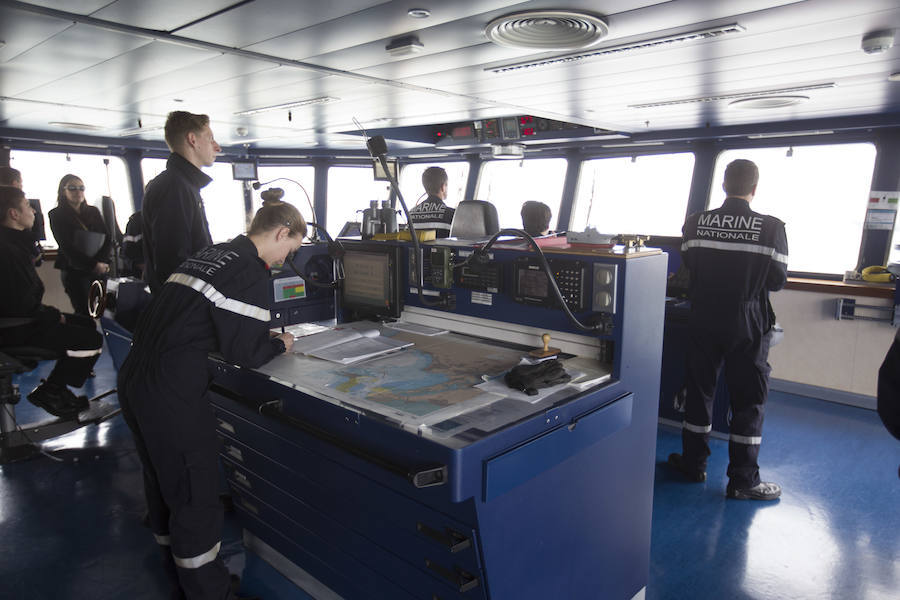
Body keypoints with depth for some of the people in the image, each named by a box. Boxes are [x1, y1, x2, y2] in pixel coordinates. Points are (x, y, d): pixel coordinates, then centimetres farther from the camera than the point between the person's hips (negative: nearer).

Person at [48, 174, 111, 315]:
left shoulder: (93, 211, 12)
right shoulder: (56, 215, 1)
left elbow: (107, 239, 6)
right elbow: (67, 247, -6)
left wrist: (101, 262, -10)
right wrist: (93, 265, -13)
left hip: (100, 269, 4)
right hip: (74, 271, -3)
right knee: (85, 312, -8)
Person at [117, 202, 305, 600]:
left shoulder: (209, 254, 15)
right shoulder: (250, 273, -13)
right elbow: (245, 352, -15)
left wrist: (266, 337, 15)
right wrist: (280, 344, 5)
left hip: (133, 380, 10)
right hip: (169, 395, -10)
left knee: (163, 487, 22)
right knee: (196, 501, 3)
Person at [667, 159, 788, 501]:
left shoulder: (695, 224, -5)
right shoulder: (771, 228, -12)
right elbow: (777, 280, -5)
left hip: (704, 321, 3)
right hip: (748, 325, -2)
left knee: (699, 391, 15)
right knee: (749, 402, 8)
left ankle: (693, 464, 26)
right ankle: (743, 481, 16)